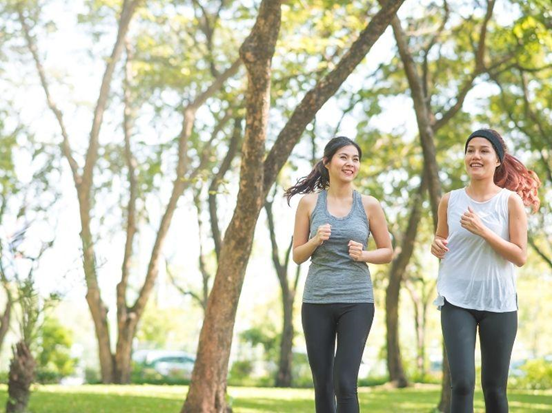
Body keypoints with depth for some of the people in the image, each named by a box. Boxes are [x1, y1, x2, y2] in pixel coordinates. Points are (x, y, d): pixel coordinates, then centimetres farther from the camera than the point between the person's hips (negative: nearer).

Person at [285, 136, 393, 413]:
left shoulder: (369, 205, 3)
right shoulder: (309, 202, 3)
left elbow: (387, 252, 9)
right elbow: (297, 256, 6)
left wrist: (363, 255, -10)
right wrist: (316, 241, -13)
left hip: (356, 301, -1)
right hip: (317, 302, 1)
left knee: (345, 384, -10)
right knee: (322, 385, 7)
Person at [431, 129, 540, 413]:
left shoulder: (510, 200, -2)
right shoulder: (450, 200, 4)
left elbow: (520, 257, -6)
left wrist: (483, 231, -16)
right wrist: (436, 247, -5)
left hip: (498, 302, -1)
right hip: (457, 300, 1)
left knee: (494, 386, 7)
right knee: (462, 383, -11)